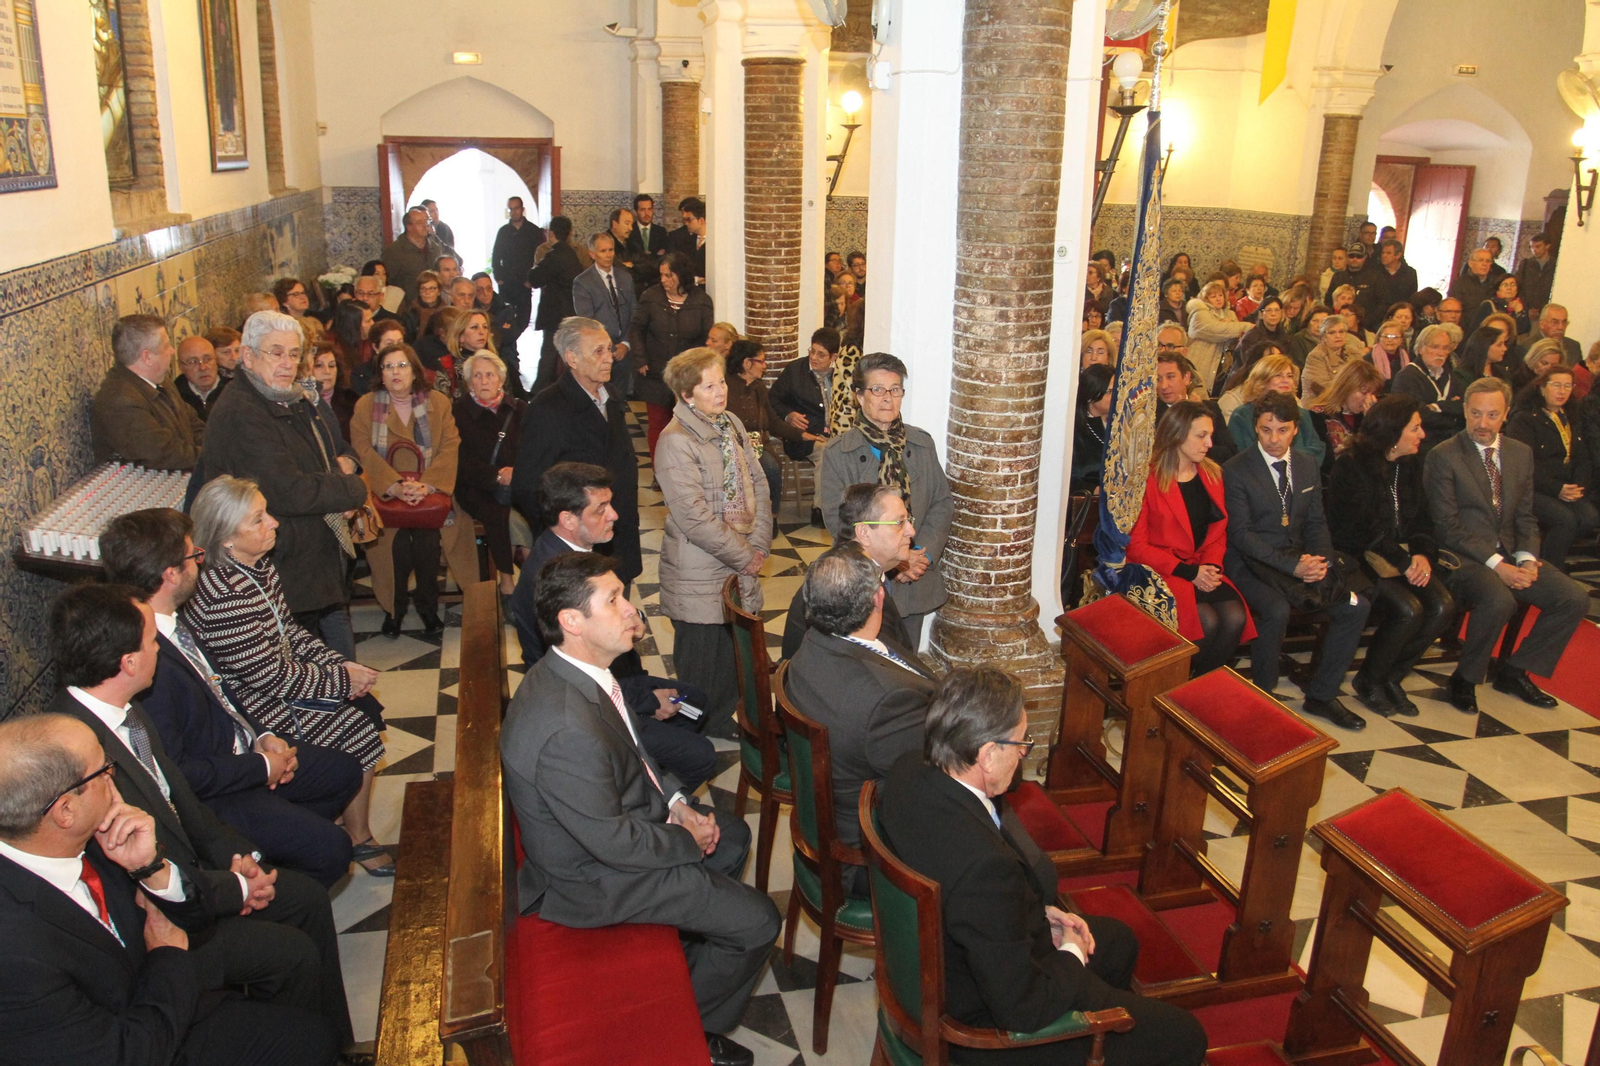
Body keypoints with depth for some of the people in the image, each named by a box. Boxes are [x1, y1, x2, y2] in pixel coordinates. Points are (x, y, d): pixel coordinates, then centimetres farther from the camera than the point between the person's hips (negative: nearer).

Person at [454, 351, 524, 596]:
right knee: (497, 512, -33)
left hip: (516, 483, 3)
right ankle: (506, 578, -23)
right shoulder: (460, 412, 4)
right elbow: (463, 461, -4)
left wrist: (517, 473, -15)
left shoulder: (518, 409, 13)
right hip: (476, 488, -2)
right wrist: (497, 475, -17)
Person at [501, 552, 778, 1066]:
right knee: (757, 922, -3)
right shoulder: (566, 730, -39)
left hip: (619, 817, 9)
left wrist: (675, 803, -2)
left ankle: (695, 949, 41)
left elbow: (631, 753, 9)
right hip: (596, 877, -9)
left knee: (734, 835, 24)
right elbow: (616, 842, -28)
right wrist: (688, 841, -12)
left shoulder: (571, 674, -8)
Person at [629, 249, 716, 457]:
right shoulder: (650, 297, -4)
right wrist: (640, 361, -5)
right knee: (658, 424, 8)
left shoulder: (702, 301, -4)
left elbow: (707, 339, -1)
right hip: (656, 376, 1)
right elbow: (636, 329, 3)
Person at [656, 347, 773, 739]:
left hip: (741, 568, 7)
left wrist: (760, 545, -3)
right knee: (702, 669, 6)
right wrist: (744, 557, -14)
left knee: (733, 662, 18)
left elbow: (758, 485, 9)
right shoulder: (676, 442, -18)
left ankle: (723, 729, 37)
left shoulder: (731, 425, 8)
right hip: (700, 578, -7)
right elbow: (695, 518, -22)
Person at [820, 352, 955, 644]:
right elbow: (836, 518, -11)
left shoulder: (922, 444, 7)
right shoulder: (837, 453, -4)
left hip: (915, 583, 3)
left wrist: (924, 554, -12)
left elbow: (943, 503, 5)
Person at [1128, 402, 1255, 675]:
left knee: (1235, 617, -22)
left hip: (1201, 569, 6)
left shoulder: (1212, 474, 11)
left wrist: (1212, 566, -5)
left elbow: (1218, 530, 16)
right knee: (1206, 620, -28)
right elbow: (1136, 545, -10)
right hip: (1160, 571, -6)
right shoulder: (1148, 479, -9)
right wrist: (1188, 572, -15)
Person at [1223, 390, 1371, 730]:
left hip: (1301, 559, 6)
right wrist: (1293, 565, -22)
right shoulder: (1236, 470, -9)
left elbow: (1316, 523, 13)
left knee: (1357, 606, -11)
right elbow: (1241, 534, -14)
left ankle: (1321, 695, 5)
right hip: (1252, 565, -6)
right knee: (1277, 611, -34)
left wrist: (1319, 560, -9)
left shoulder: (1306, 466, 11)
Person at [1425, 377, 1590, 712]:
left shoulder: (1521, 453, 11)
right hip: (1463, 556, -6)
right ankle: (1465, 678, -9)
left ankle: (1515, 671, 8)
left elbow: (1525, 517, 13)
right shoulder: (1443, 456, -9)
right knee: (1499, 600, -33)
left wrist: (1527, 559, -6)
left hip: (1510, 553, 7)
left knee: (1575, 598, -9)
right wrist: (1495, 564, -19)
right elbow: (1446, 527, -13)